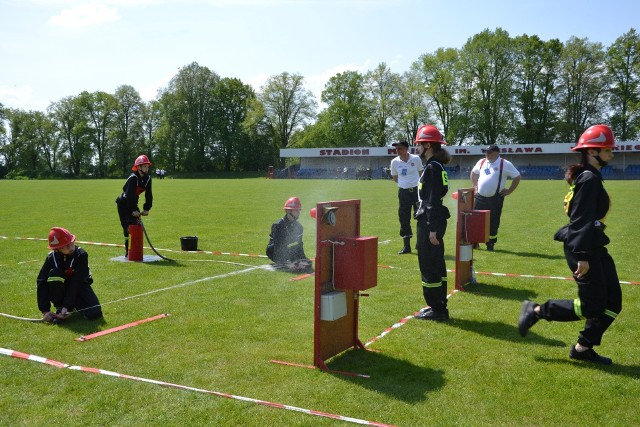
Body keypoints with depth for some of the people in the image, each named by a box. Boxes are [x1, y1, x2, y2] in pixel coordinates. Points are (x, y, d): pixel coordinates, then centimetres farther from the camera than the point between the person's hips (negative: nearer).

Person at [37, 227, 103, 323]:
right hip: (62, 288, 1)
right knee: (54, 273, -32)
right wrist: (45, 310, -27)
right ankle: (59, 307, -14)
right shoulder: (52, 257, -16)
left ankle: (76, 306, 10)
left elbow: (76, 283, -26)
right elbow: (42, 283, -19)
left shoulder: (81, 255, -22)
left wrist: (67, 306, -31)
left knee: (94, 314, -24)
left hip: (80, 287, -1)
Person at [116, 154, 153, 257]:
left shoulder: (147, 178, -2)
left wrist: (146, 208, -5)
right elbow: (130, 195, -26)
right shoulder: (133, 178, -24)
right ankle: (127, 251, -4)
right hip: (123, 204, -7)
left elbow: (149, 195, 1)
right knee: (128, 227, -11)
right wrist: (133, 210, -26)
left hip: (133, 204, 7)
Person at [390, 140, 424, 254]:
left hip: (417, 190, -2)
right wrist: (406, 184, 7)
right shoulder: (395, 162, 0)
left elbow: (421, 174, 9)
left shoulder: (416, 159, -4)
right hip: (403, 192, 2)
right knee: (404, 218, 3)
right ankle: (406, 246, 12)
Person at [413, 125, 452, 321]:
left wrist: (432, 229, -22)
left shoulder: (432, 168, -16)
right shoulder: (436, 166, 15)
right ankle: (439, 306, 25)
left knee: (429, 266, -3)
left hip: (430, 224, -10)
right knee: (436, 266, 15)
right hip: (433, 222, 10)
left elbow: (433, 200, -20)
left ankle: (437, 309, 5)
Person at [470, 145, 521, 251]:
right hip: (480, 197, 3)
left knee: (493, 222, 3)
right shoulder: (482, 162, 8)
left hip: (496, 199, -3)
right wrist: (475, 186, 16)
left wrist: (509, 191, -1)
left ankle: (490, 243, 17)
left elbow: (517, 177, 3)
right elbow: (473, 173, 26)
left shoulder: (505, 164, -4)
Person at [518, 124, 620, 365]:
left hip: (594, 247, 10)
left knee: (612, 302, 10)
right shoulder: (590, 179, -16)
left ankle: (583, 348, 19)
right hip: (584, 249, -10)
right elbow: (582, 220, -22)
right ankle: (537, 311, 7)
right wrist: (583, 256, -25)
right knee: (592, 306, -5)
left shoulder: (589, 177, 15)